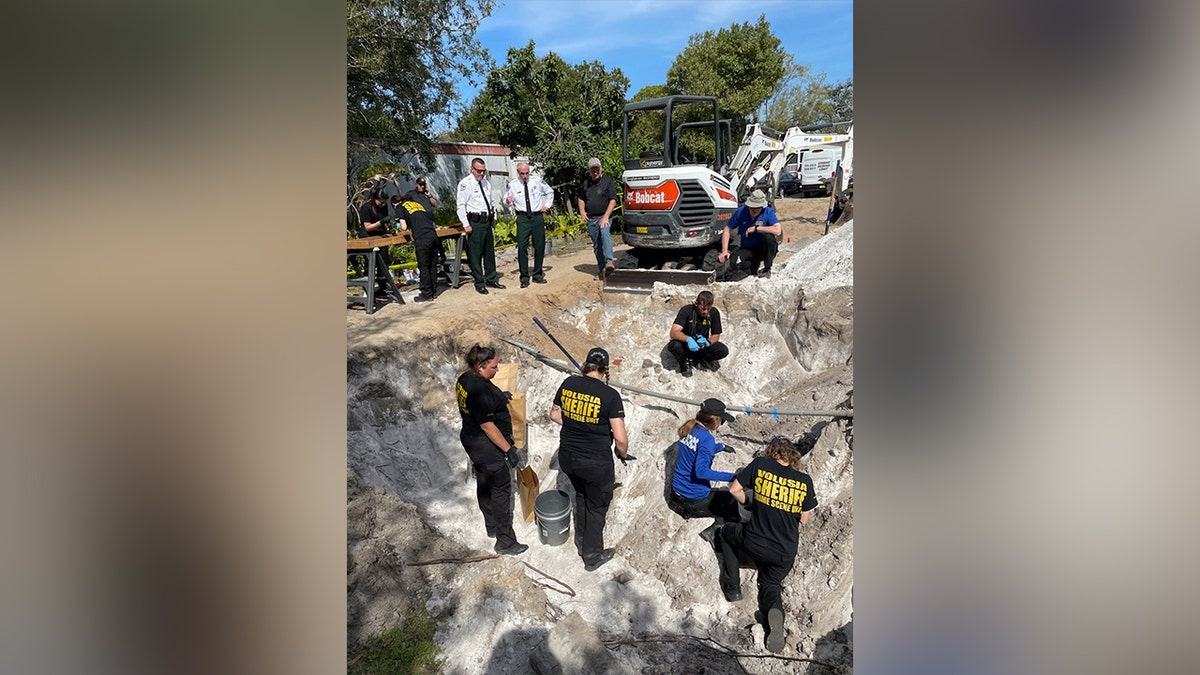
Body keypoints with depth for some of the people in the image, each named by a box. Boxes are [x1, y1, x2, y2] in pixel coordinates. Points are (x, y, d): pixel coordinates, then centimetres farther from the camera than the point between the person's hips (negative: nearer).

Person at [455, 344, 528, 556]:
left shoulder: (464, 379, 0)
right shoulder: (480, 391, -30)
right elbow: (488, 426, -26)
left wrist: (499, 398, 18)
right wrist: (508, 449, -19)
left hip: (471, 440, 10)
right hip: (488, 447, -10)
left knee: (484, 484, 23)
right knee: (501, 490, 2)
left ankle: (492, 527, 42)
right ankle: (505, 541, 14)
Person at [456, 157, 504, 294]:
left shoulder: (486, 183, 14)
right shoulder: (465, 183, -8)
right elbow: (461, 206, -11)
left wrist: (494, 216, 16)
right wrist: (466, 225, -16)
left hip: (487, 221, 8)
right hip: (475, 223, -7)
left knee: (490, 252, 14)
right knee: (476, 254, -2)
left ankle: (491, 280, 26)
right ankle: (479, 283, 6)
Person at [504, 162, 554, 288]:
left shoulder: (537, 181, 5)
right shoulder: (512, 184, 1)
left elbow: (550, 192, 20)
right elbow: (506, 200, 7)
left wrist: (547, 205, 10)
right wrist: (508, 201, -16)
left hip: (538, 217, 2)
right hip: (522, 218, -2)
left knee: (540, 246, 7)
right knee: (522, 247, -10)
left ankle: (538, 275, 21)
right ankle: (524, 277, -1)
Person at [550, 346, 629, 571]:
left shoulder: (568, 383, -7)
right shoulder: (610, 395, -21)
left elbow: (554, 415, 7)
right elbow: (620, 438, -20)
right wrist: (623, 454, 0)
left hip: (567, 458, 5)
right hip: (596, 464, -5)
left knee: (581, 494, 31)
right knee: (597, 506, 19)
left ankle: (581, 540, 50)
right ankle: (592, 556, 35)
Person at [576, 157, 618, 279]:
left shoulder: (608, 181, -1)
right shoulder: (585, 183, 14)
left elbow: (613, 200, -7)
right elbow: (581, 199, 27)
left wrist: (605, 217, -16)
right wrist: (582, 211, 7)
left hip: (603, 217, -5)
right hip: (591, 219, 5)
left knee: (605, 233, -33)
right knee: (596, 246, 8)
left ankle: (609, 262, -47)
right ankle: (602, 269, 18)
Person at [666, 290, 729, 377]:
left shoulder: (714, 313, -13)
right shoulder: (687, 310, -23)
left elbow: (716, 335, -2)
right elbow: (673, 332, -33)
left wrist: (708, 342, -26)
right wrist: (688, 339, -53)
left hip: (702, 344, 3)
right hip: (686, 343, -3)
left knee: (723, 351, -22)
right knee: (674, 346, -36)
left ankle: (698, 360, -1)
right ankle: (684, 362, -4)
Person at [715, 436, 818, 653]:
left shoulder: (760, 464, -9)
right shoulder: (805, 480, -4)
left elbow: (734, 490, -1)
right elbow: (803, 521, 4)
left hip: (753, 545, -2)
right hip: (786, 554, 2)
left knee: (725, 531, 28)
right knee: (771, 584, 30)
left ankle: (732, 587, 21)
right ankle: (774, 609, -4)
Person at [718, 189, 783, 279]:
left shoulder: (769, 212, -13)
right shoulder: (741, 211, -7)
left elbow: (778, 231, -28)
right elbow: (727, 230, -1)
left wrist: (756, 228, -26)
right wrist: (724, 251, -11)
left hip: (763, 248, -1)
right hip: (746, 249, 1)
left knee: (769, 237, -34)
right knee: (736, 262, -31)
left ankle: (767, 270, -14)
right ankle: (753, 270, 4)